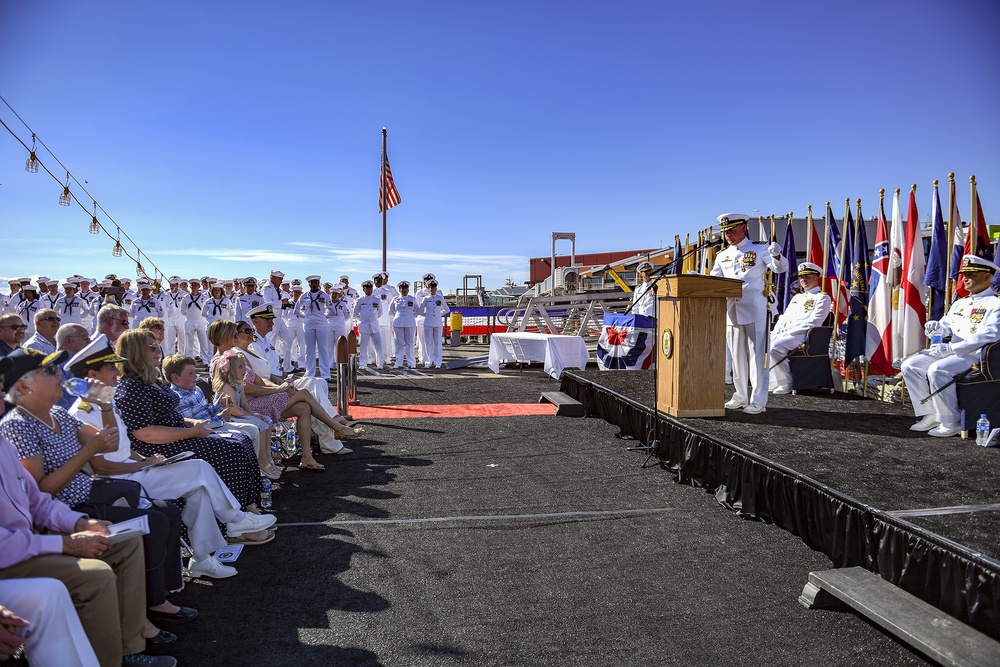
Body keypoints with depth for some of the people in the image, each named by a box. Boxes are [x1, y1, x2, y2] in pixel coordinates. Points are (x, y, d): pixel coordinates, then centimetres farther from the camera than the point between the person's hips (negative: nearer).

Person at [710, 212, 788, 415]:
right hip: (731, 312, 5)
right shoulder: (722, 256, 14)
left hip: (755, 312, -5)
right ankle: (741, 396, 22)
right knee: (737, 356, 12)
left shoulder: (759, 249, 0)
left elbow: (781, 268, -9)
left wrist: (776, 256, -31)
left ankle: (758, 400, 1)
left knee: (757, 355, -3)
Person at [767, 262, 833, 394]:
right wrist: (775, 333, 4)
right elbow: (784, 318, 24)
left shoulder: (822, 298, 3)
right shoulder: (797, 297, 28)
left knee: (775, 347, -31)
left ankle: (787, 384, -18)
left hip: (803, 336, -8)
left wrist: (789, 331, -16)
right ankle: (772, 382, -12)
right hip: (784, 335, 8)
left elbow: (814, 322, -11)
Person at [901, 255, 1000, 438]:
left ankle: (951, 423, -18)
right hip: (949, 351, 8)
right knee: (910, 365, -7)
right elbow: (946, 326, 21)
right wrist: (935, 327, -6)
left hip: (976, 355, -8)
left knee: (937, 370, -32)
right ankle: (930, 415, -2)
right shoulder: (960, 303, 21)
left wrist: (952, 348, -24)